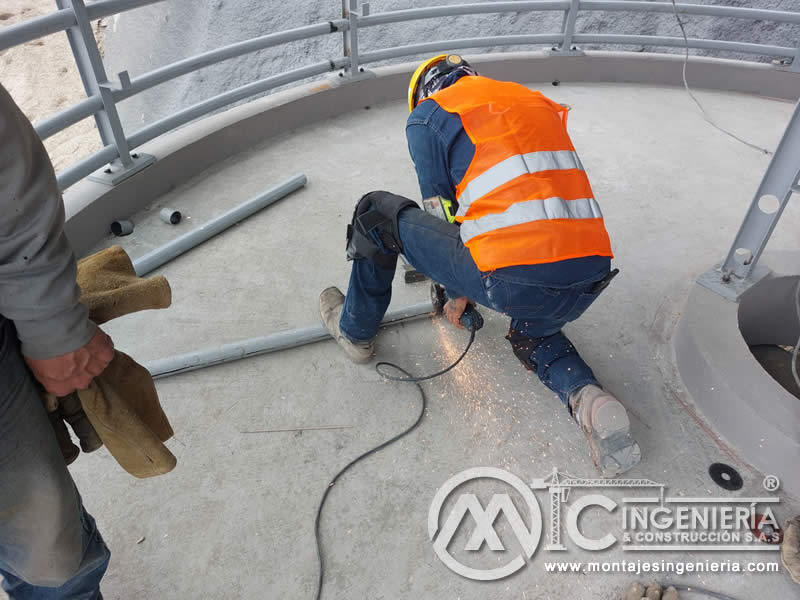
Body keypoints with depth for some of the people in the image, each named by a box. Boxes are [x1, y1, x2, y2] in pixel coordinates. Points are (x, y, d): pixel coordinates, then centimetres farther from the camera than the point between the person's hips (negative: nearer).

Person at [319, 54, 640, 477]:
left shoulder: (428, 115, 9)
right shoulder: (538, 102, 28)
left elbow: (445, 215, 11)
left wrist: (458, 294, 29)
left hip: (517, 280, -6)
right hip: (589, 276, 7)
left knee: (378, 213, 13)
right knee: (532, 336, 40)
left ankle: (355, 330, 31)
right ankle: (586, 398, 10)